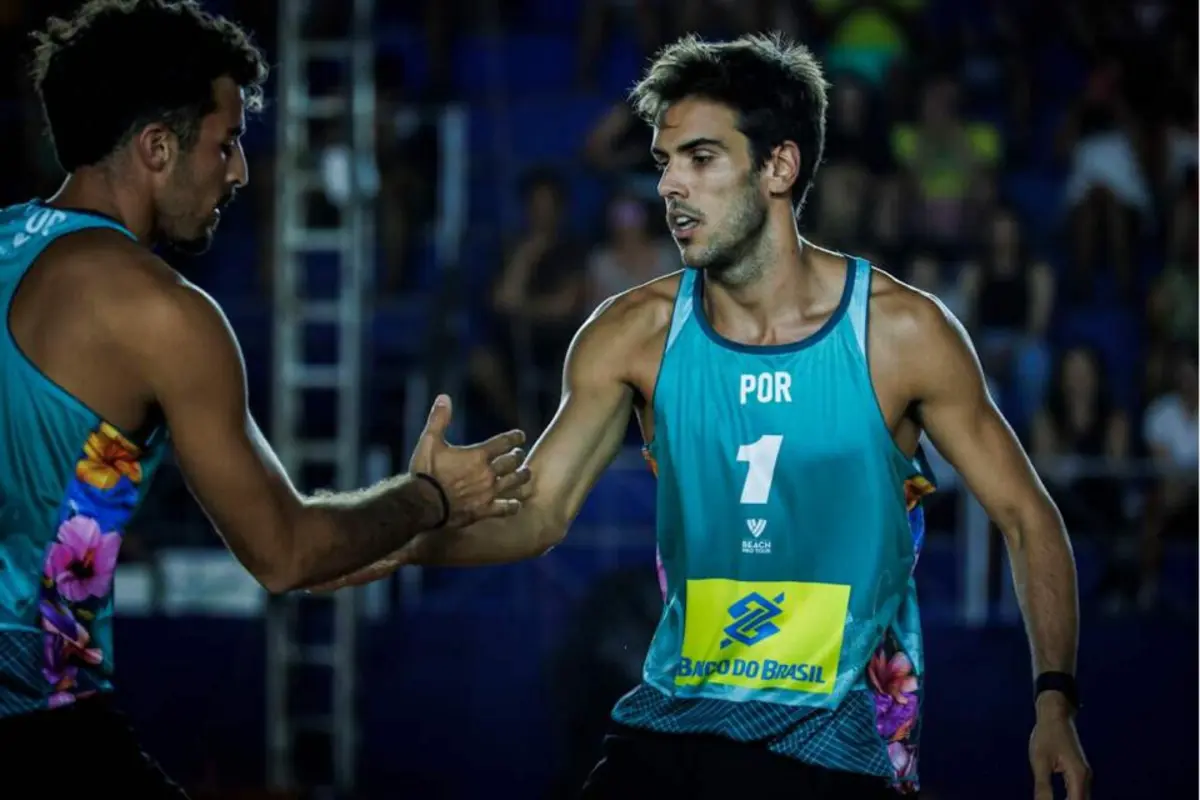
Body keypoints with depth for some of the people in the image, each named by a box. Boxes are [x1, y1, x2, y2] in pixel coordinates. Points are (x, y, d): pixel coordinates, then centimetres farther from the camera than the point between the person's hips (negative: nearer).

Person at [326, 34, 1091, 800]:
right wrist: (411, 539, -22)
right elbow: (540, 511, -2)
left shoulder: (899, 331, -8)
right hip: (670, 728, 2)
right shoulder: (637, 333, -2)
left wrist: (1055, 699, -12)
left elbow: (1026, 516, -2)